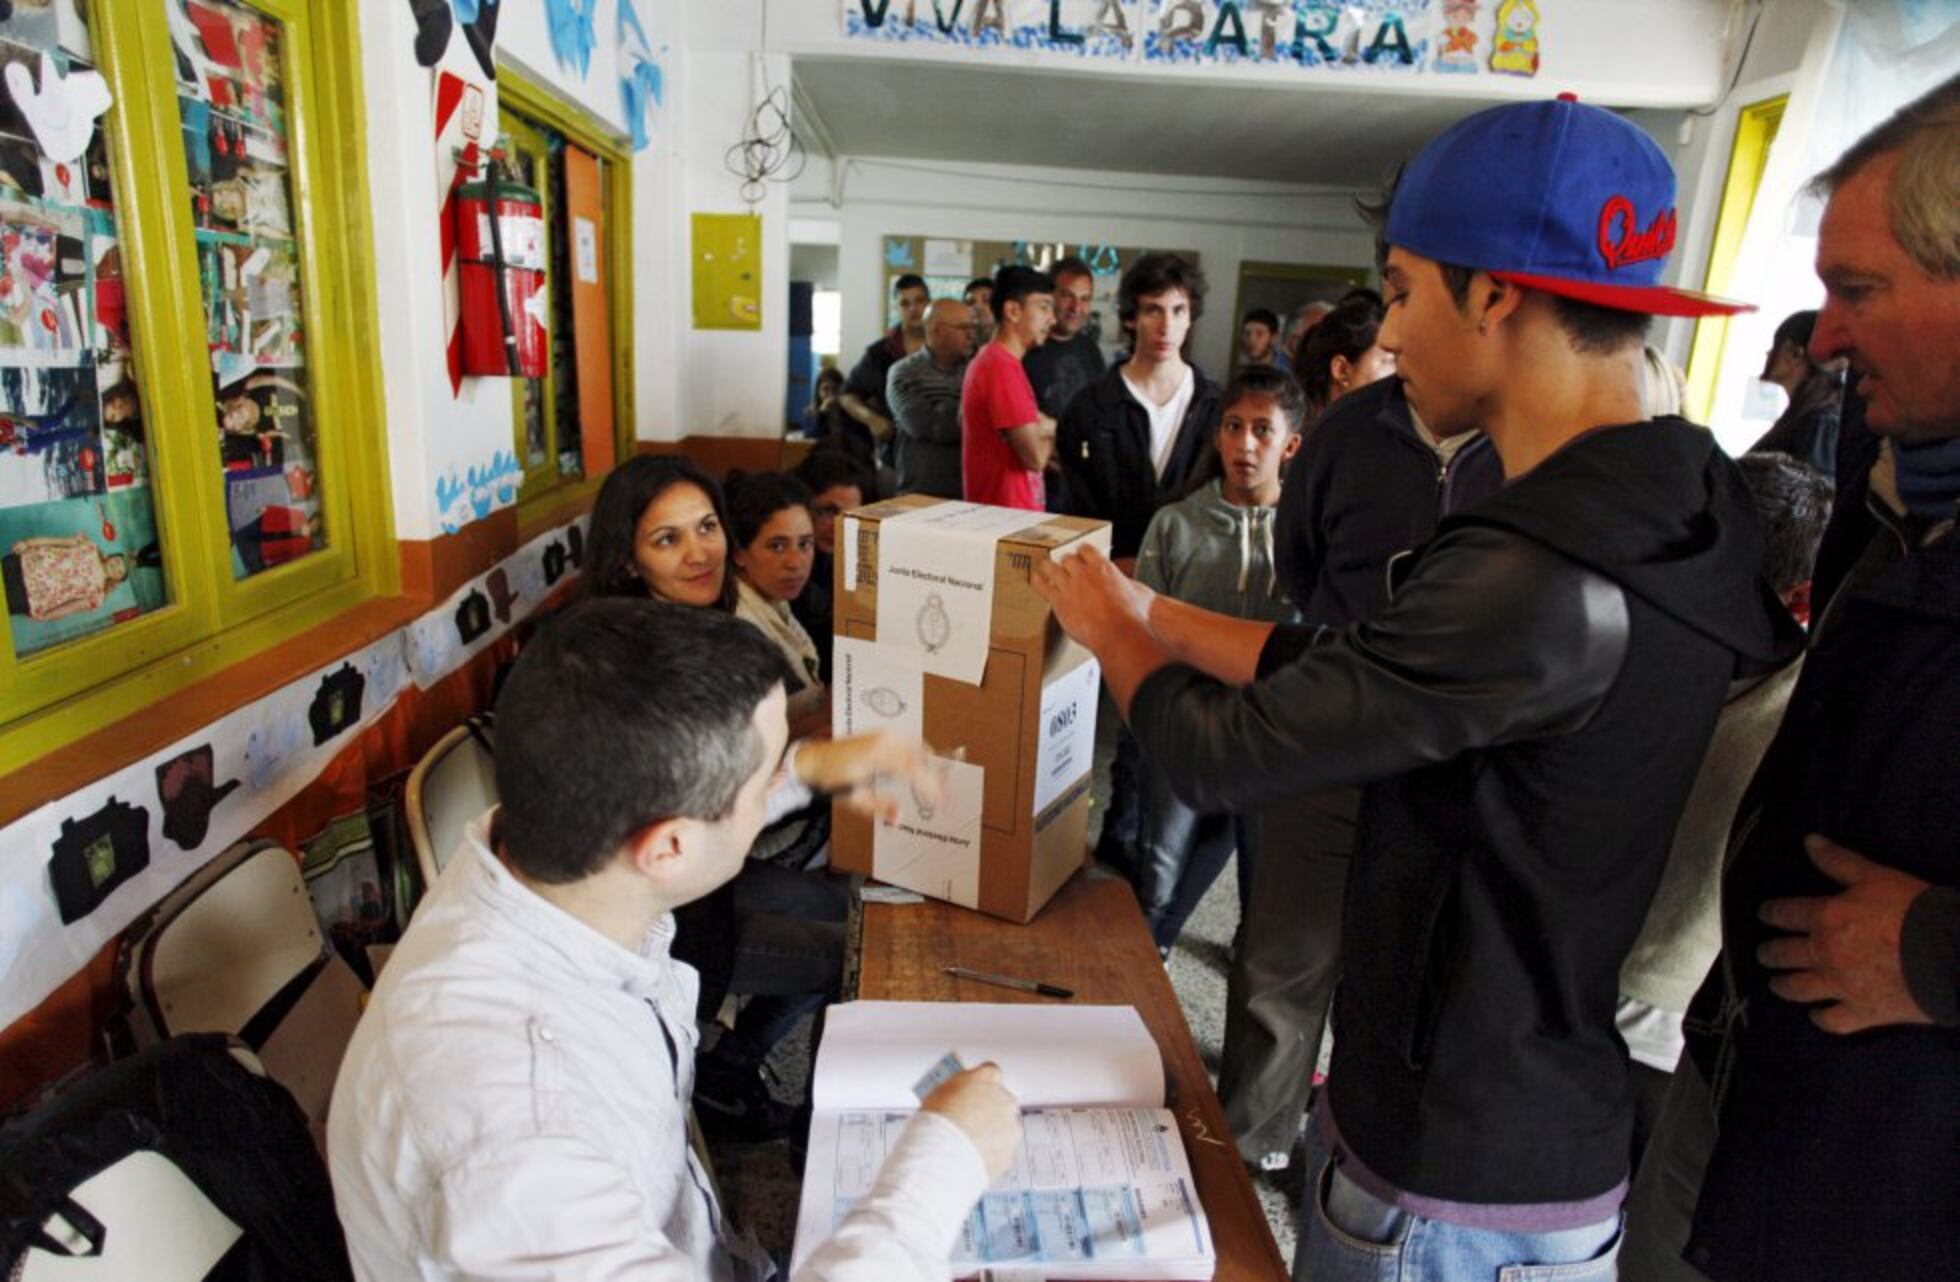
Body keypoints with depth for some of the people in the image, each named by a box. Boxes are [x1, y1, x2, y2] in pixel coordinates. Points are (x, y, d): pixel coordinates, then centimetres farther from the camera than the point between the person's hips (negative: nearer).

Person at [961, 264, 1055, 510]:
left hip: (996, 507, 10)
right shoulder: (1002, 367, -18)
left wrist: (1041, 429, 0)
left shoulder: (991, 360, 13)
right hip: (1008, 512, -10)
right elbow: (1035, 457, -20)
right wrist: (1050, 431, 0)